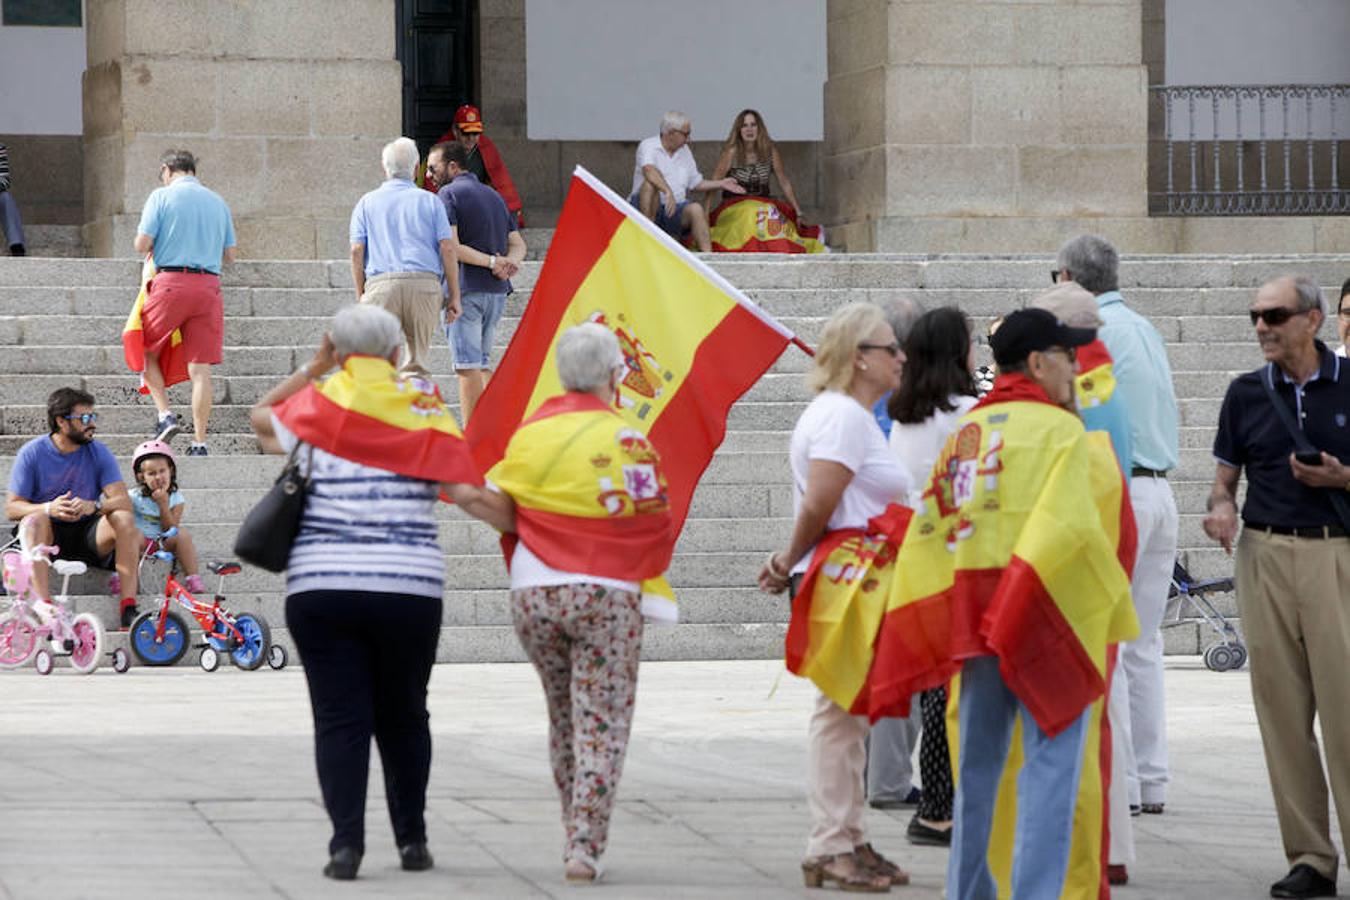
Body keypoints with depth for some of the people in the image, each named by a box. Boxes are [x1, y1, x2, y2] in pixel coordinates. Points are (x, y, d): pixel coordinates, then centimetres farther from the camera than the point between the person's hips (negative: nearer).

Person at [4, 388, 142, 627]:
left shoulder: (99, 453, -1)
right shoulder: (32, 453, -5)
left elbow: (123, 501, -11)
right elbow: (12, 508, -10)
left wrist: (94, 506, -34)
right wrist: (49, 508, -30)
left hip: (88, 536, 2)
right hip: (50, 536, -1)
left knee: (124, 519, -26)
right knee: (35, 519, -34)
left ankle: (128, 606, -30)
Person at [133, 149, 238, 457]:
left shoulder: (162, 196, 0)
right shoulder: (218, 202, 14)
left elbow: (142, 245, -6)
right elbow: (230, 255, 16)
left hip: (171, 282, -3)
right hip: (209, 286, 4)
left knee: (147, 352, 14)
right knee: (200, 368, 1)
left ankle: (165, 415, -2)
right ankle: (199, 442, -1)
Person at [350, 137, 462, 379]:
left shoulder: (367, 203, 12)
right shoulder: (430, 202, 11)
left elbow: (357, 251, 5)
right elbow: (448, 248, 4)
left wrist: (360, 295, 10)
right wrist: (453, 295, 8)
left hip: (381, 286, -1)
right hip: (425, 284, 1)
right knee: (417, 361, 5)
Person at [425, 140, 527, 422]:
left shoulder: (448, 194, -5)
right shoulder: (493, 196, 19)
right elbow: (518, 244, 17)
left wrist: (492, 262, -13)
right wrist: (507, 265, -2)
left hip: (465, 290, -7)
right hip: (497, 292, 7)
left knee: (467, 365, -7)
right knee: (481, 362, 15)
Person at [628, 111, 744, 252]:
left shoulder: (684, 151, 17)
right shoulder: (649, 146, -6)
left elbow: (695, 183, 26)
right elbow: (649, 170, -28)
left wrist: (721, 184, 17)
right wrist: (668, 192, -41)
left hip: (674, 209, 5)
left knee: (696, 209, -26)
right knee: (650, 184, -35)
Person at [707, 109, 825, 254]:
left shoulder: (770, 150, 3)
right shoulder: (732, 151, -6)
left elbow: (784, 183, 9)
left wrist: (799, 214, 6)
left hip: (764, 204, 3)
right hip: (735, 208, -3)